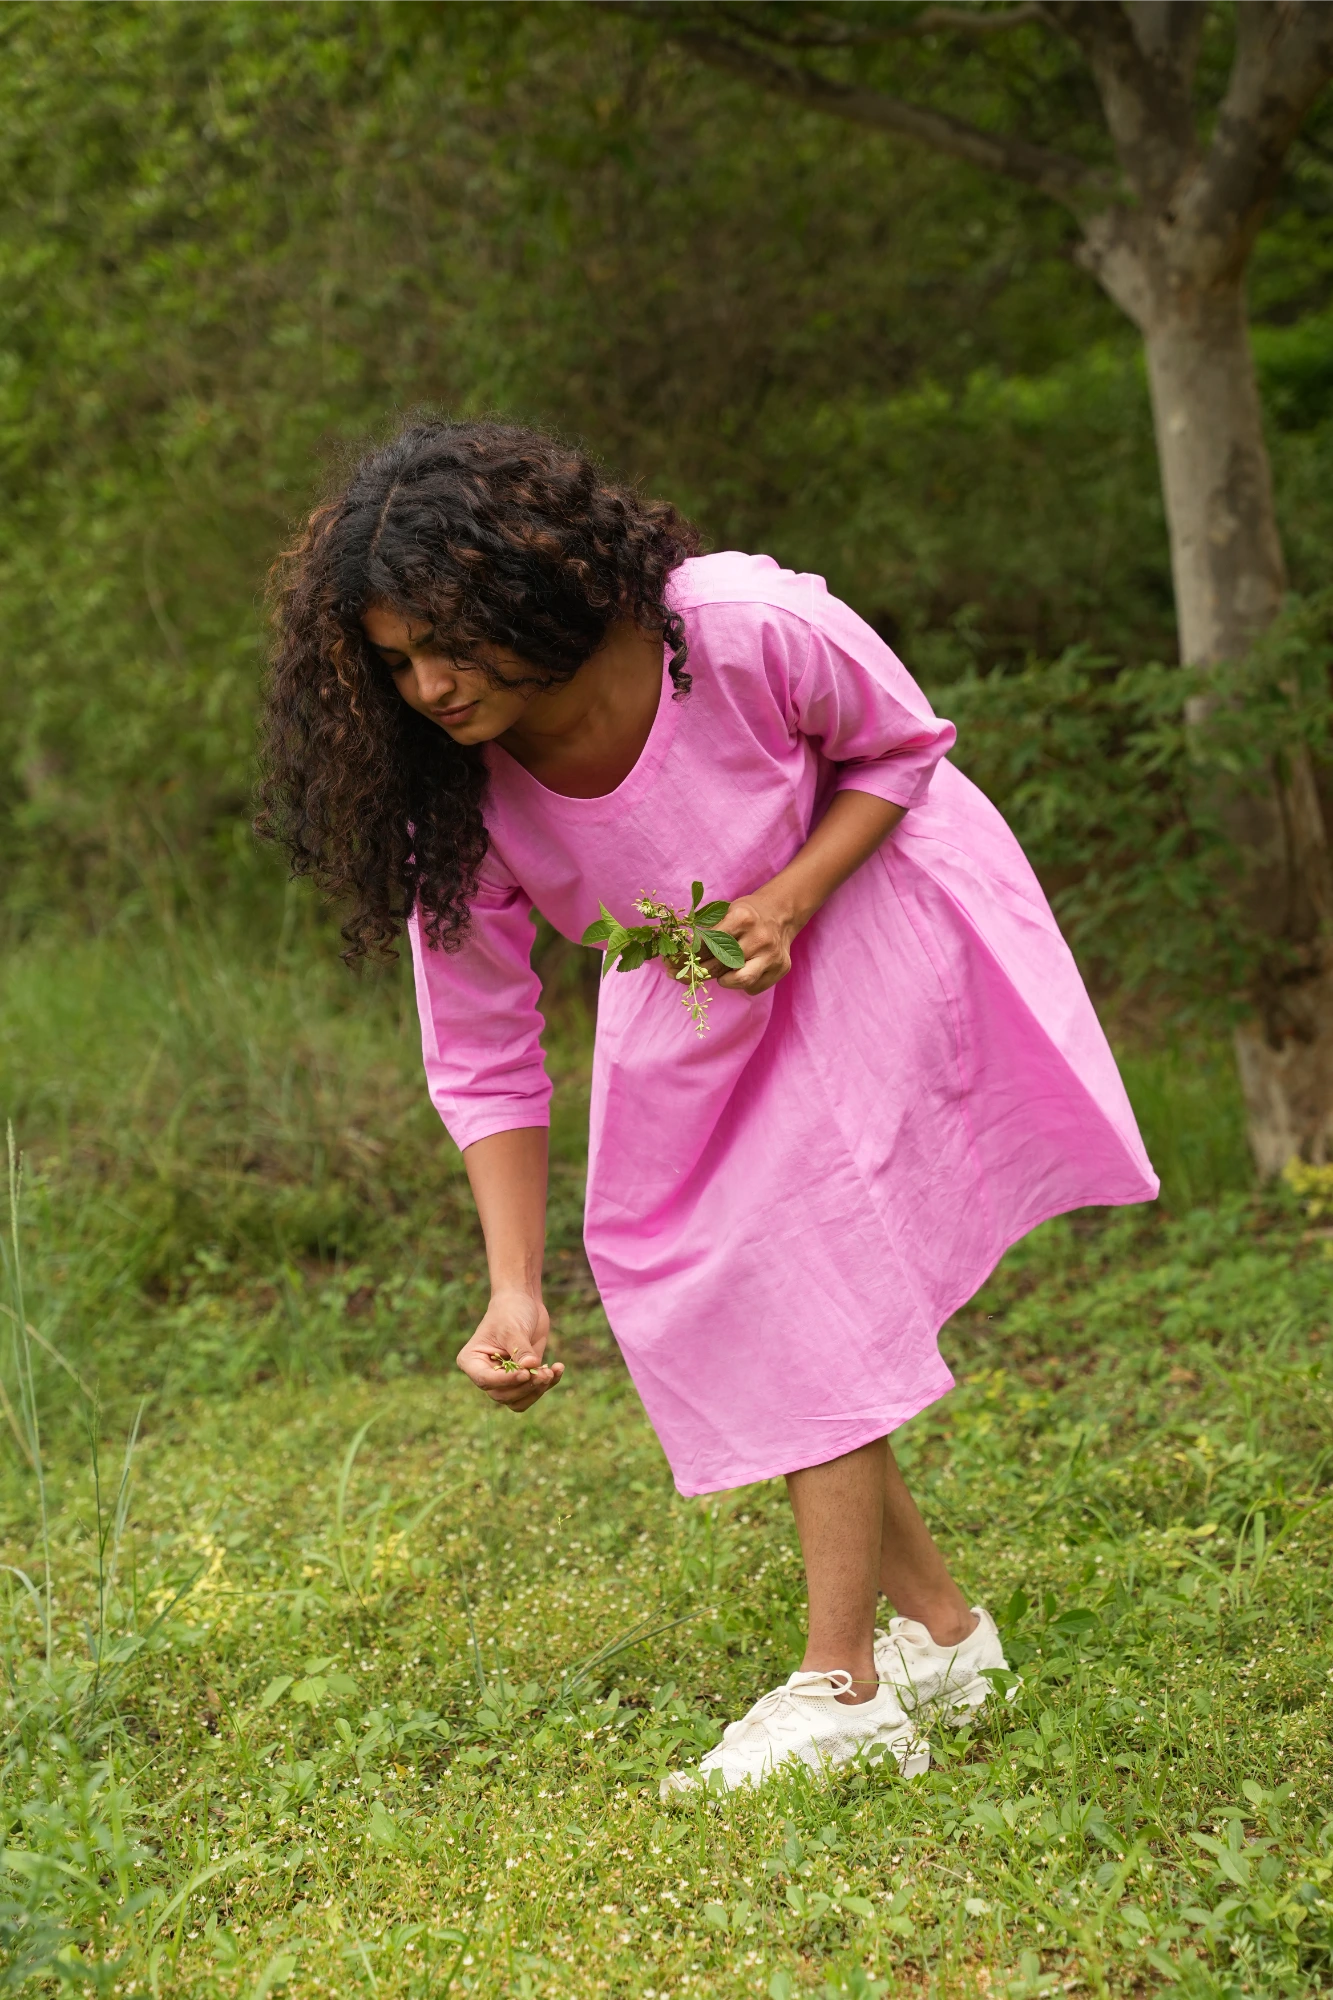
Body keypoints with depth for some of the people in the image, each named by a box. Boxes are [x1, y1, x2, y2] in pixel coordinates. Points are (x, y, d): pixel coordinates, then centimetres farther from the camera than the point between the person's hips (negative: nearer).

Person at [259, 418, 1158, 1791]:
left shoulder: (743, 630, -34)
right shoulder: (453, 801, -23)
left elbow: (898, 748, -14)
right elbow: (483, 1060, -15)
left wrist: (787, 902, -30)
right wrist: (515, 1295, -23)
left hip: (865, 894, -5)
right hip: (698, 976, 5)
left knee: (804, 1254, -18)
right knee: (670, 1262, -2)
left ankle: (844, 1688, -15)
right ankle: (938, 1627, 10)